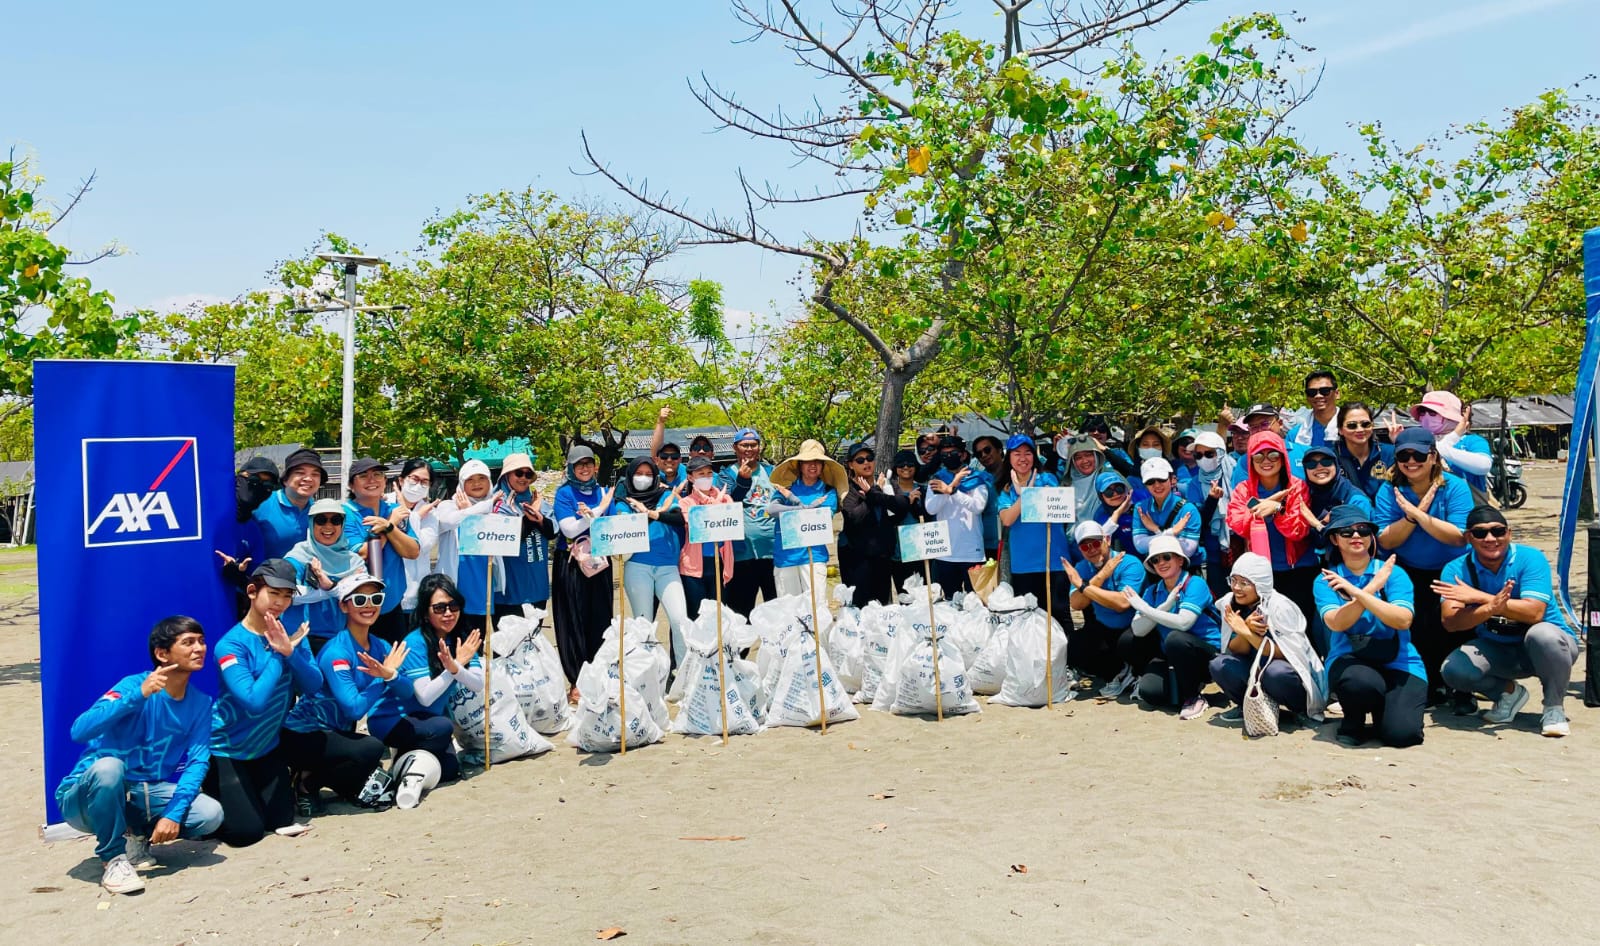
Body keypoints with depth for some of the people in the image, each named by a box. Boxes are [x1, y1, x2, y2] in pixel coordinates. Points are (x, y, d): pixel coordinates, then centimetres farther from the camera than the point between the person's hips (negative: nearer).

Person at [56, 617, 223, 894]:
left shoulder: (201, 703, -2)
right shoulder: (135, 685, -18)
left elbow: (198, 761, -10)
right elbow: (80, 731, -32)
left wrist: (174, 812, -25)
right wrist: (138, 695, -41)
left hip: (146, 795, 4)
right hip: (88, 796, -4)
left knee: (210, 814, -20)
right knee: (109, 766, -38)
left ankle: (136, 836, 9)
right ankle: (113, 857, -15)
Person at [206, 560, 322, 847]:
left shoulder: (293, 634, -4)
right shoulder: (231, 645, -21)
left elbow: (313, 686, -14)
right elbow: (254, 701, -31)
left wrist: (290, 651, -28)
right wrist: (278, 654, -25)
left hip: (267, 746, 5)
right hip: (227, 749, -5)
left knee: (281, 821, 5)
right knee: (246, 831, -6)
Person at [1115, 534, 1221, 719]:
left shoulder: (1195, 585, -13)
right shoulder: (1153, 591, 3)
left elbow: (1183, 623, -28)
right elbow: (1138, 630, -9)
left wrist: (1145, 608, -20)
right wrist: (1166, 605, -21)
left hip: (1208, 654, -5)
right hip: (1171, 658, 5)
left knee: (1175, 637, -35)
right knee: (1149, 692, -20)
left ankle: (1193, 698, -15)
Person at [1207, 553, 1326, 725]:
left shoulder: (1279, 607, -21)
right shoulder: (1229, 603, -6)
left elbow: (1285, 654, -23)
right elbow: (1236, 651, -6)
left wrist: (1247, 633, -29)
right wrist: (1246, 628, -26)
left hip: (1291, 673, -5)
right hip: (1257, 669, 5)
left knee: (1275, 672, -38)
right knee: (1219, 665, -21)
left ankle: (1302, 709, -7)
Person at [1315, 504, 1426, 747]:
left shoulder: (1393, 573, 2)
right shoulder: (1326, 580, 4)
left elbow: (1403, 620, -13)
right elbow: (1336, 622, -13)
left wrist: (1358, 592, -20)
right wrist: (1373, 586, -16)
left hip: (1398, 664, 1)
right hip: (1349, 660, -1)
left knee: (1401, 733, -21)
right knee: (1361, 681, -38)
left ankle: (1380, 708, 17)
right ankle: (1353, 719, -1)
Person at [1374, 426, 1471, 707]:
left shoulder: (1455, 487, -9)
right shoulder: (1390, 491, -3)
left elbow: (1459, 537, -20)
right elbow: (1385, 541, -11)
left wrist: (1417, 513, -26)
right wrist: (1415, 514, -22)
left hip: (1451, 572, -1)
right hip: (1409, 574, 1)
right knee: (1416, 625, -17)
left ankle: (1459, 687, 3)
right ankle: (1432, 686, 5)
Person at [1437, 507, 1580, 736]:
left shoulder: (1530, 558, -16)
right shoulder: (1456, 570, -10)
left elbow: (1534, 613, -30)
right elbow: (1449, 622, -24)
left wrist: (1479, 597, -34)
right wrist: (1490, 608, -43)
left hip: (1547, 647, -3)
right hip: (1496, 650, 3)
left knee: (1542, 634, -37)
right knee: (1453, 669, -24)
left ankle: (1554, 707, -9)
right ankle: (1508, 692, 10)